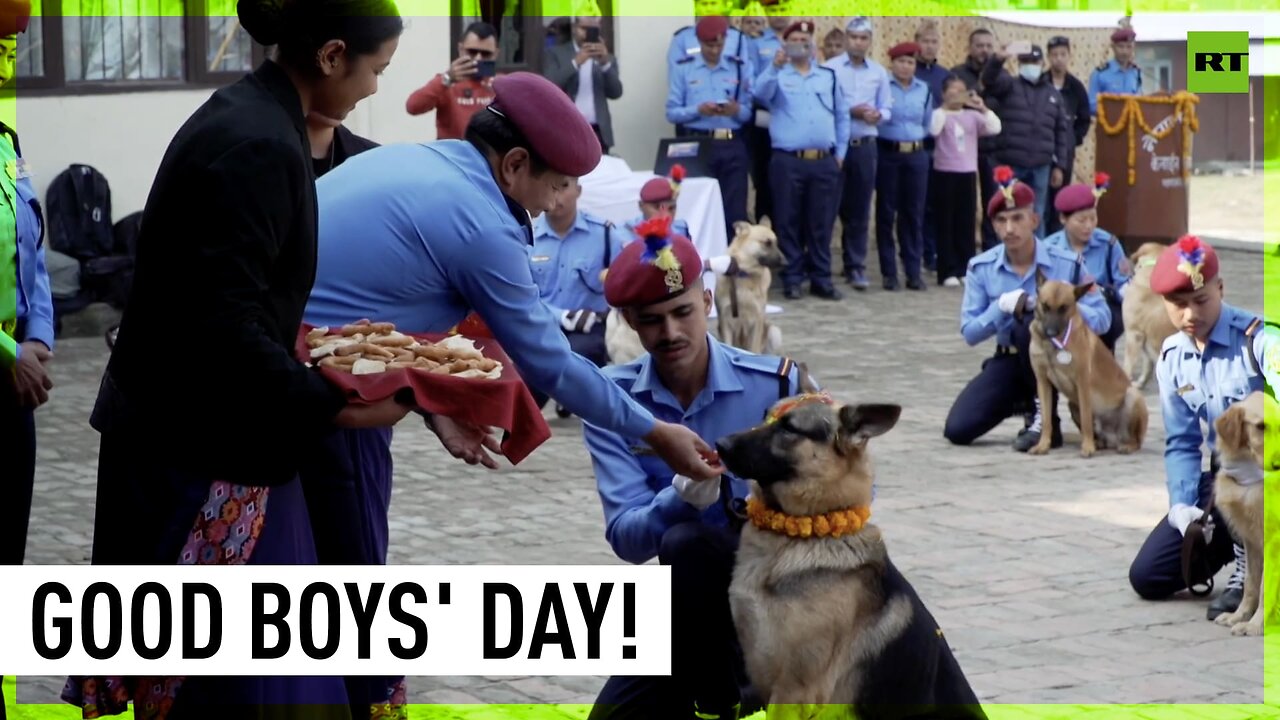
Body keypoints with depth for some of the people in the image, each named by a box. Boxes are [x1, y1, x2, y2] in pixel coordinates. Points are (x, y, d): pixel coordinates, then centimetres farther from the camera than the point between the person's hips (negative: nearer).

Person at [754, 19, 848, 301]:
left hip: (824, 162, 3)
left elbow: (842, 116, 19)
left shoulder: (828, 76, 15)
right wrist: (775, 66, -33)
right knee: (789, 222, 0)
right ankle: (792, 279, 7)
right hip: (788, 161, -3)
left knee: (821, 224, 5)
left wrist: (840, 152, 12)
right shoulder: (778, 75, 5)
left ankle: (821, 279, 11)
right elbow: (760, 93, -17)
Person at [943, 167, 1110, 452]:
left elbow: (1101, 319, -15)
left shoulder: (1067, 264, -12)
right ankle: (1021, 401, 15)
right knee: (957, 429, -14)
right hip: (1008, 360, 3)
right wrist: (1000, 307, -25)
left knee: (1032, 322, -37)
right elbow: (969, 333, -5)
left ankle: (1044, 417, -20)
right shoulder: (981, 268, -5)